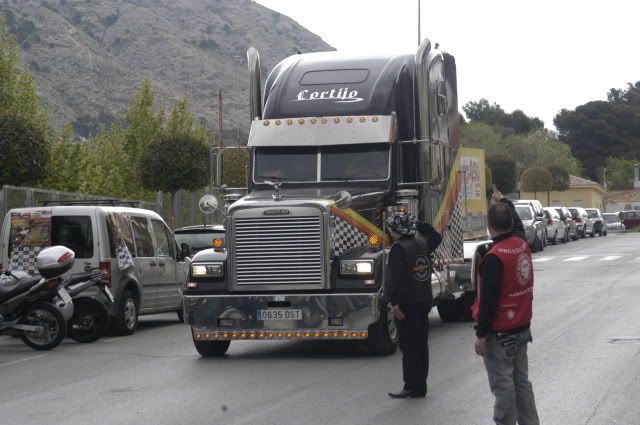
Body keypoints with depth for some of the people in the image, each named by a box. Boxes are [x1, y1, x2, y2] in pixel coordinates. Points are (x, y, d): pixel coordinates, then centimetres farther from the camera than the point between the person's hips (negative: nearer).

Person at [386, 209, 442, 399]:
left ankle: (412, 387, -6)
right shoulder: (422, 244, 9)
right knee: (421, 344, 13)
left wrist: (395, 303, -22)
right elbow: (436, 237, 33)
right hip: (424, 301, 8)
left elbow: (397, 278, -21)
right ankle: (420, 386, 19)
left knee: (409, 346, -5)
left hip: (408, 304, -8)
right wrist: (418, 224, 26)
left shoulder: (399, 249, -14)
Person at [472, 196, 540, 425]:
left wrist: (481, 335, -15)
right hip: (522, 327, 8)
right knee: (522, 381, 16)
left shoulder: (494, 257, -22)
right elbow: (515, 222, 26)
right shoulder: (522, 243, 0)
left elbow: (488, 300, -21)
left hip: (500, 334, -8)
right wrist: (502, 201, 41)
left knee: (502, 385, -1)